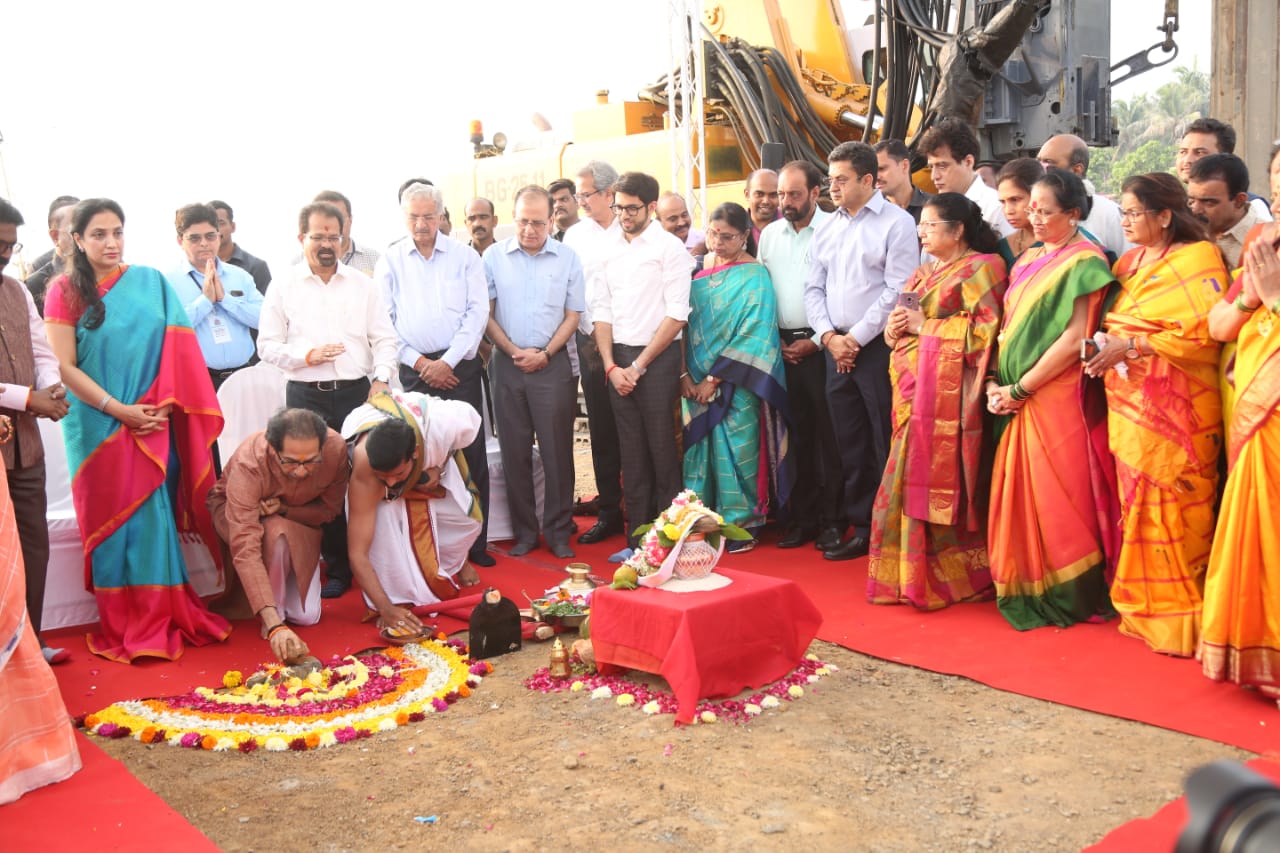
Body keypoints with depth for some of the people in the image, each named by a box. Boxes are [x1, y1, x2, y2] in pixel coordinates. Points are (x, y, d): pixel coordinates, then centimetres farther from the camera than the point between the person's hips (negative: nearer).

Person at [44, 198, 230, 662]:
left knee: (154, 515, 3)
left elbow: (176, 350, 3)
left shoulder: (152, 283, 5)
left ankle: (161, 618, 14)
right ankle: (122, 627, 13)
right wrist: (119, 409, -13)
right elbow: (65, 366, -6)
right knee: (111, 519, 4)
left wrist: (159, 407, -9)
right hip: (99, 426, -2)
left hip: (151, 421, 2)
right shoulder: (65, 290, -1)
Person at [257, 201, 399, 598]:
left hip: (357, 391, 1)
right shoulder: (283, 287, 6)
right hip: (306, 396, -1)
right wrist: (307, 356, -11)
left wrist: (381, 379, -6)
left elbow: (385, 338, 8)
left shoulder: (362, 285, 9)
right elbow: (267, 345, 5)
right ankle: (337, 566, 11)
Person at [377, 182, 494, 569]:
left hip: (460, 366, 0)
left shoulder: (465, 256, 6)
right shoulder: (391, 261, 8)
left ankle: (474, 541, 8)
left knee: (471, 453, -1)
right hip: (414, 369, 1)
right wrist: (418, 362, -6)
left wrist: (447, 362, -9)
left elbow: (477, 312, -1)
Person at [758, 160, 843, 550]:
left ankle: (832, 519, 8)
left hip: (821, 345, -4)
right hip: (782, 345, 4)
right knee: (797, 435, 9)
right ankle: (801, 517, 17)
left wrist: (817, 342, -8)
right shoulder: (769, 234, 12)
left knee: (829, 434, -1)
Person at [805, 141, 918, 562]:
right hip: (836, 348, 6)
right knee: (850, 444, 11)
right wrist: (828, 336, -2)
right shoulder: (827, 228, 15)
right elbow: (814, 288, 13)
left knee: (887, 445, -3)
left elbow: (898, 291, -12)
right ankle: (861, 527, 20)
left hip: (878, 347, -6)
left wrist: (857, 337, -11)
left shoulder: (896, 222, -5)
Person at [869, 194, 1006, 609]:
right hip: (913, 389, 8)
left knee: (941, 483, -7)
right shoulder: (924, 272, 23)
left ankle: (948, 578, 3)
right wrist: (895, 326, 5)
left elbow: (985, 329, -14)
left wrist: (926, 326, -10)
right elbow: (905, 321, 28)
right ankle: (911, 574, 15)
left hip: (948, 392, -8)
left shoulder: (981, 267, -3)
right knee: (911, 482, 7)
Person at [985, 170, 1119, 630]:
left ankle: (1071, 598, 12)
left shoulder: (1083, 263, -8)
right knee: (1021, 496, 11)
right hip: (1018, 401, 7)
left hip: (1058, 399, -7)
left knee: (1058, 497, -1)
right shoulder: (1028, 260, 15)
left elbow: (1075, 339, -16)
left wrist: (1019, 389, -14)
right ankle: (1029, 591, 23)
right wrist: (997, 382, 1)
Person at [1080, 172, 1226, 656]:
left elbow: (1204, 334, -14)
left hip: (1174, 408, -6)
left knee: (1173, 508, -4)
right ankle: (1144, 607, 16)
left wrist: (1131, 346, -16)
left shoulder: (1198, 259, -4)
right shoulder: (1131, 261, 17)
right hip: (1128, 404, 6)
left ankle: (1181, 616, 6)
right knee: (1138, 506, 7)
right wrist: (1105, 344, 3)